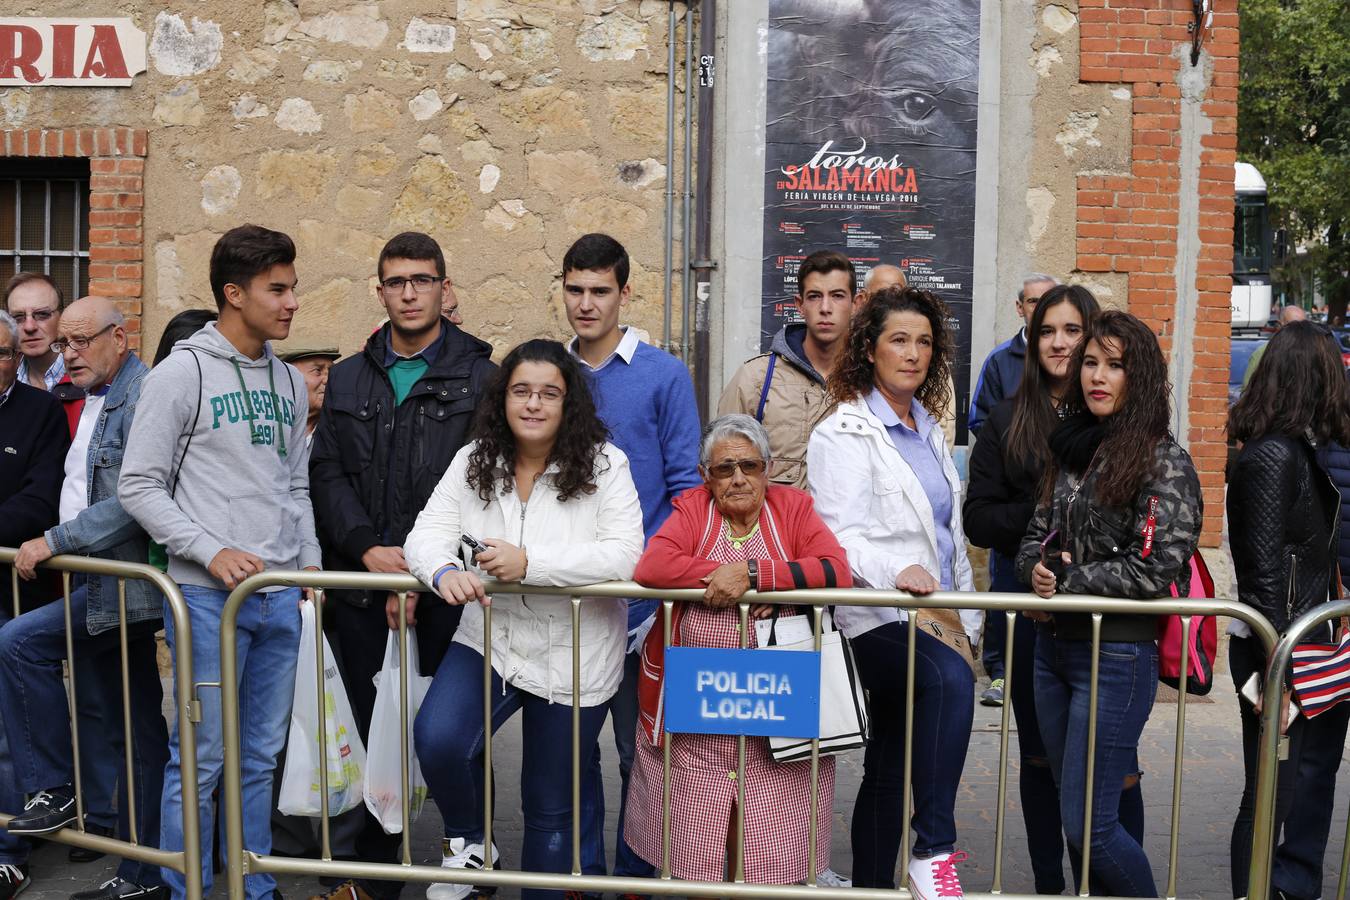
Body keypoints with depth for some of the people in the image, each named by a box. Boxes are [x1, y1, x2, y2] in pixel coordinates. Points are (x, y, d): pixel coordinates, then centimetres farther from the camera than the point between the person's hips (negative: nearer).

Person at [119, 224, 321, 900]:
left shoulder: (288, 382, 12)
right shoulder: (183, 374, -7)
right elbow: (138, 486, -8)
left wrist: (311, 564, 10)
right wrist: (212, 552, -15)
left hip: (280, 594, 6)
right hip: (208, 595, -6)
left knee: (261, 755, 12)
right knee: (203, 756, 0)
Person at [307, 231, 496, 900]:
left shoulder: (479, 378, 0)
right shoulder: (348, 380, 14)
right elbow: (328, 473, 6)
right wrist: (368, 548, -10)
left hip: (446, 592, -4)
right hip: (361, 590, 4)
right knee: (371, 734, 11)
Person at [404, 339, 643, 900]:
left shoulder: (603, 465, -12)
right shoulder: (473, 462, -2)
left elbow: (625, 557, -22)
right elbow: (427, 535, -7)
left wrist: (530, 563, -31)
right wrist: (444, 572, -32)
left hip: (572, 659, -2)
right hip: (489, 642, 2)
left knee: (551, 807, 11)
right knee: (437, 740, -25)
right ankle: (470, 843, 5)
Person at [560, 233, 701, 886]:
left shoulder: (664, 375, -3)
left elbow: (686, 485, -4)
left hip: (641, 596, -3)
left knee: (639, 746, 6)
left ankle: (635, 872, 20)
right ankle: (581, 869, 23)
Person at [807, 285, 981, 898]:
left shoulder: (928, 429, 20)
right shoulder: (844, 433, -4)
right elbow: (839, 536, -14)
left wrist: (968, 617, 21)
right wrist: (896, 570, -31)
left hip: (934, 618, 8)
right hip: (878, 619, -8)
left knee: (890, 769, 11)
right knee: (951, 679, -35)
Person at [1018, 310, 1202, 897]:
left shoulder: (1163, 462, -10)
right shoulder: (1070, 447, 11)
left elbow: (1156, 569, -18)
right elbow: (1036, 534, 16)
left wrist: (1068, 587, -11)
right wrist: (1037, 569, -7)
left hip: (1116, 655, -7)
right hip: (1053, 648, 7)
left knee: (1087, 825, -7)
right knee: (1074, 813, 13)